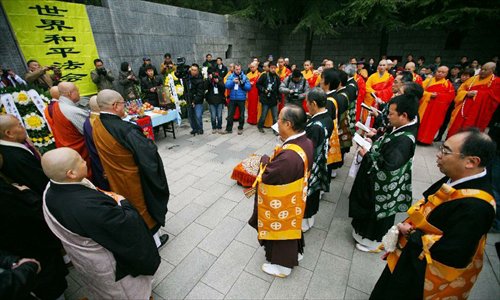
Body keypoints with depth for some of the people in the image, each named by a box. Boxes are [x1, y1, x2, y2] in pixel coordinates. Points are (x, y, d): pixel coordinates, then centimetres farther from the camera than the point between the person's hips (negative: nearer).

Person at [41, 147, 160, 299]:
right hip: (104, 263, -7)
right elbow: (126, 226, -33)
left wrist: (102, 198, -5)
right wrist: (122, 203, -17)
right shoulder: (89, 205, -43)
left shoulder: (50, 192, -16)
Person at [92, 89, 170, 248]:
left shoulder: (96, 124, -6)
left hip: (115, 180, 7)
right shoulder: (125, 129, -32)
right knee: (145, 207, 15)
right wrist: (150, 141, -11)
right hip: (134, 180, -7)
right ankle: (153, 240, 35)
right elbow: (149, 152, -32)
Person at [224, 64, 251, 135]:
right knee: (230, 114, 6)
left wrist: (242, 84, -21)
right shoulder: (230, 76, 3)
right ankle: (229, 129, 16)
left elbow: (249, 87, -6)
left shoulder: (244, 77, 0)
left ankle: (240, 128, 25)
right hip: (232, 98, 1)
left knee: (241, 114, 10)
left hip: (241, 98, -1)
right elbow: (227, 85, -7)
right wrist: (233, 81, -22)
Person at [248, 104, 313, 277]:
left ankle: (282, 265, 44)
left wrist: (265, 160, -10)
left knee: (282, 231, 18)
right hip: (294, 198, 8)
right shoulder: (306, 142, -11)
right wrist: (272, 161, -11)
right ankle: (294, 253, 56)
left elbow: (267, 176, -26)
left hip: (283, 204, -8)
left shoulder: (289, 156, -40)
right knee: (291, 227, 30)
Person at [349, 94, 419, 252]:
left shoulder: (404, 139, -32)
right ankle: (369, 232, 49)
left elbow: (387, 166, -32)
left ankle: (374, 241, 37)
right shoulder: (402, 129, -2)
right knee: (372, 210, 26)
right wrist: (375, 138, 1)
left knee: (377, 213, 14)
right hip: (378, 182, 9)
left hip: (384, 188, -9)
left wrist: (367, 155, -21)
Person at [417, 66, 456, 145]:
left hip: (437, 109, -1)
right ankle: (417, 136, 13)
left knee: (432, 123, 1)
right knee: (421, 120, 4)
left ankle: (426, 139, 8)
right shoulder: (428, 80, 8)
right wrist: (429, 94, -15)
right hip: (425, 105, 1)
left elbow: (451, 96, -3)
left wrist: (438, 95, -15)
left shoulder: (448, 84, 4)